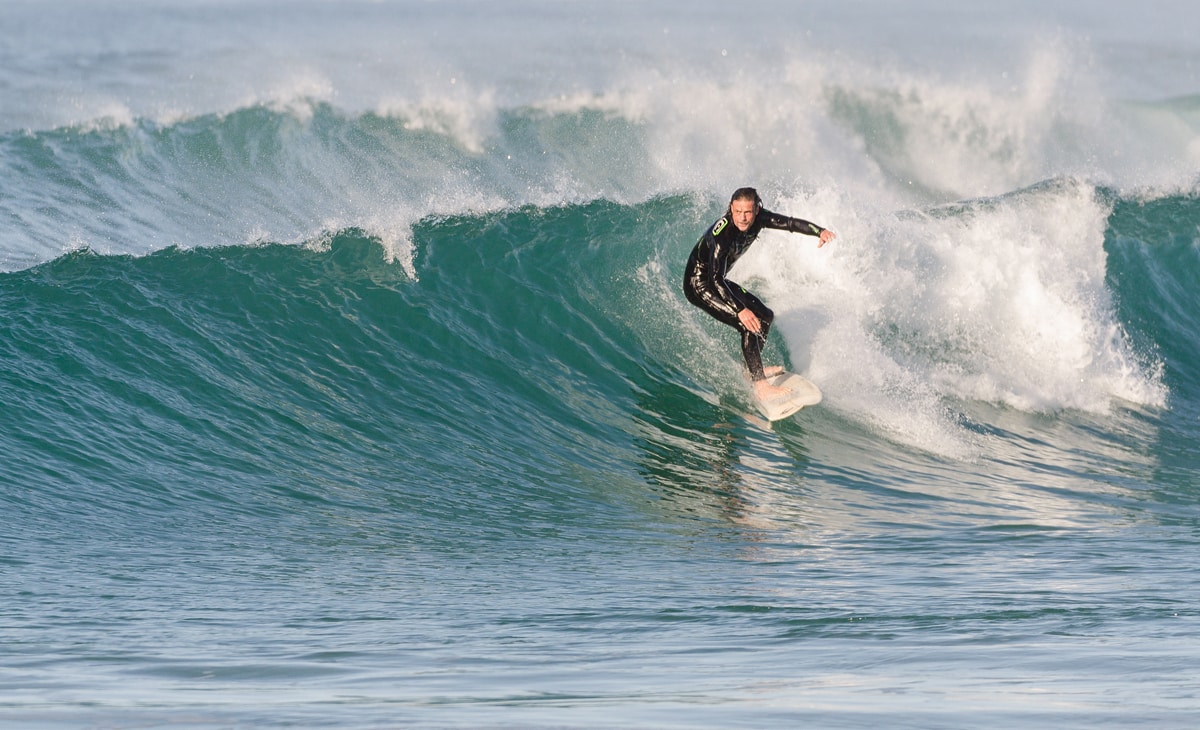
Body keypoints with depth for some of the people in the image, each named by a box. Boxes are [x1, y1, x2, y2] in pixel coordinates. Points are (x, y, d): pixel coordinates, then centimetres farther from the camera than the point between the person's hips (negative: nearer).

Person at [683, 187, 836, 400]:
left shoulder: (758, 218, -13)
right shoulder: (721, 235, -35)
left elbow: (789, 223, -5)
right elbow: (716, 279, -40)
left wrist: (820, 231, -22)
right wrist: (740, 310, -50)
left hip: (717, 281, 9)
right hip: (699, 285, -9)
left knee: (764, 316, 18)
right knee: (749, 324, -21)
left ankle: (754, 369, 31)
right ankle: (760, 386, -20)